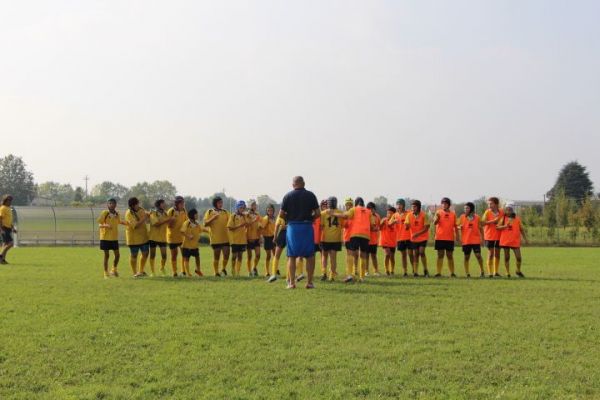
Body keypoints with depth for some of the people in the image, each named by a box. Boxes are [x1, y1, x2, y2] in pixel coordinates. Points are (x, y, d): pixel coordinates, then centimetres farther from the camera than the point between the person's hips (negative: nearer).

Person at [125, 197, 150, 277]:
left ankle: (141, 271, 26)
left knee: (145, 253, 11)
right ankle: (135, 273, 15)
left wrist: (148, 215, -7)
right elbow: (135, 225, -26)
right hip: (134, 238, -7)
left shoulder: (141, 210, 3)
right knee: (134, 255, 4)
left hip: (143, 237, 7)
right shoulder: (129, 214, -18)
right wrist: (144, 219, -28)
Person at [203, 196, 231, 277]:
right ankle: (216, 272, 15)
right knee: (216, 256, 3)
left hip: (225, 238, 2)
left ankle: (223, 269, 20)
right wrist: (213, 218, -18)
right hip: (215, 238, -2)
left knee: (226, 254, -3)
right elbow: (205, 224, -7)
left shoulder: (225, 212, 9)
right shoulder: (209, 212, 1)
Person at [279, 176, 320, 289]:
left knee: (291, 256, 6)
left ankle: (291, 282, 4)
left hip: (292, 226, 0)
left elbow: (281, 214, -1)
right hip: (307, 227, 0)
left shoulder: (288, 196, 0)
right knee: (310, 255, 8)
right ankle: (309, 282, 5)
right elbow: (317, 213, -3)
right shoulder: (310, 195, 1)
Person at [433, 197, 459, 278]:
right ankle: (438, 273, 1)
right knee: (440, 255, 0)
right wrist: (437, 217, -29)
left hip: (450, 238, 2)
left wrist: (457, 235, 4)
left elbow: (455, 226, 11)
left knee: (450, 256, 7)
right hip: (440, 238, -2)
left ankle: (452, 273, 11)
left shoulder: (453, 214, 7)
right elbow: (435, 223, -10)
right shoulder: (438, 212, 2)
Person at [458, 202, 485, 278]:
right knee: (466, 257, 4)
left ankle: (482, 271, 6)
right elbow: (458, 226, 7)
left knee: (478, 255, -9)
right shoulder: (462, 217, 5)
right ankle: (467, 273, 11)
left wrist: (482, 238, 3)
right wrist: (460, 227, -17)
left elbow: (480, 228, 8)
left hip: (476, 240, -1)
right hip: (466, 240, 1)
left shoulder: (477, 217, 4)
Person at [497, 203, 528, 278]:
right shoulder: (503, 218, 4)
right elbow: (498, 227, -1)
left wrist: (525, 238, 8)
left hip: (515, 241, 0)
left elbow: (521, 229, 11)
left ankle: (518, 271, 21)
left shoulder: (517, 218, 7)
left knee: (518, 257, -2)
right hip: (505, 240, 0)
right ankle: (508, 273, 13)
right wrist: (505, 226, -18)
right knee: (506, 257, 4)